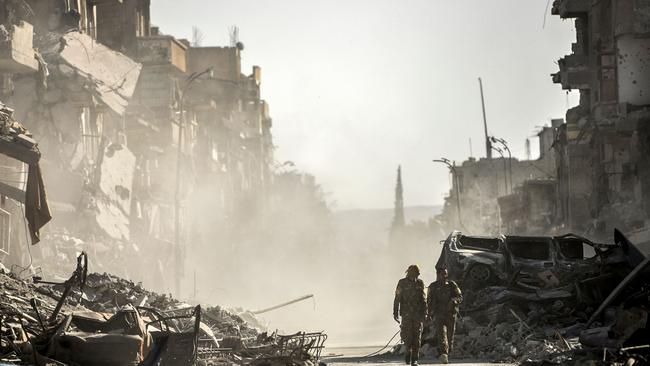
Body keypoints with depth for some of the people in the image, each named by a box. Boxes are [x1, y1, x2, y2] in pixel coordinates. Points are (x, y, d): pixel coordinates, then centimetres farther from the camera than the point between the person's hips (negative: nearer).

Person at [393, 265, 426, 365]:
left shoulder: (420, 283, 7)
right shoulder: (402, 283, 0)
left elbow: (424, 299, 10)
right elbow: (397, 299, 0)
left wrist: (425, 313, 2)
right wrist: (395, 313, -4)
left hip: (418, 314, 2)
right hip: (406, 313, -2)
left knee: (417, 336, -2)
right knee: (407, 334, -11)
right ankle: (408, 350, 18)